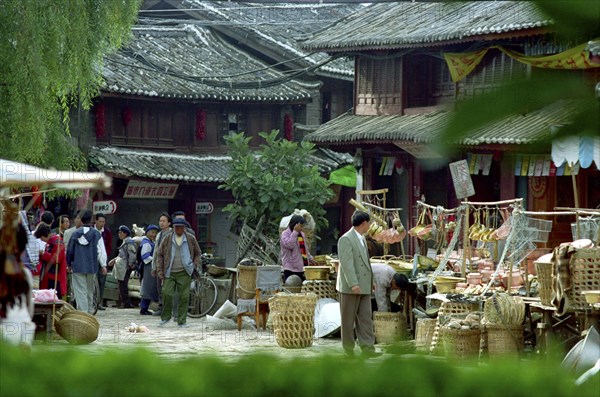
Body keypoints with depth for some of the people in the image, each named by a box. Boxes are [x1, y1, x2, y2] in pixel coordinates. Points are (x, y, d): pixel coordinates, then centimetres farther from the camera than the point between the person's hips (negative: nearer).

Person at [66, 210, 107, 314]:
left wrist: (69, 264, 19)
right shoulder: (96, 234, -2)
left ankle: (82, 312, -10)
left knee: (80, 291, -2)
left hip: (78, 267, -1)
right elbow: (101, 251, -2)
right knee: (89, 291, 14)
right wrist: (103, 265, 5)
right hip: (92, 267, 1)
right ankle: (89, 312, 20)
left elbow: (69, 250, 6)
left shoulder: (75, 233, -1)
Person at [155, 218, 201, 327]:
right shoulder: (167, 238, 4)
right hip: (169, 273, 0)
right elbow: (159, 254, 10)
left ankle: (182, 321, 5)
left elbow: (197, 253, 18)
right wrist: (159, 270, 2)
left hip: (184, 273, 0)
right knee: (166, 294, -11)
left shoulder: (191, 238, 5)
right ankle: (165, 317, 9)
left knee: (184, 297, -3)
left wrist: (195, 265, 3)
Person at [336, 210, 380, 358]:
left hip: (364, 287, 9)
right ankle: (349, 350, 8)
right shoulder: (346, 239, -14)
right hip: (350, 287, -9)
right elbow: (347, 263, -21)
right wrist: (353, 284, -26)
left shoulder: (361, 239, 16)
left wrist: (371, 281, 24)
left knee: (366, 318, 3)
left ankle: (367, 349, 1)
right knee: (348, 320, 2)